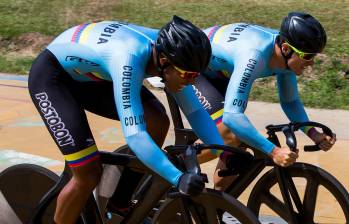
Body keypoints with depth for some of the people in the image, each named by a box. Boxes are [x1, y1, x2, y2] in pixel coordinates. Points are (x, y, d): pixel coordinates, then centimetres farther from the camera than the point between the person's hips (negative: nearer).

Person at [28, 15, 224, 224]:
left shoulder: (168, 50, -16)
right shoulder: (130, 60, -39)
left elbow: (196, 111, -9)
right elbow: (134, 135, -43)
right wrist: (178, 178, -49)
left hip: (88, 75, 8)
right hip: (51, 77, -8)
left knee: (158, 122, -7)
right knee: (89, 174, -15)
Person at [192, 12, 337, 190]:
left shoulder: (285, 55, -15)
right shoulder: (254, 57, -40)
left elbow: (290, 101, -1)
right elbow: (232, 116, -46)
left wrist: (313, 134, -16)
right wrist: (273, 151, -50)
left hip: (213, 72, 8)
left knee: (243, 138, 2)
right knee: (230, 136, -22)